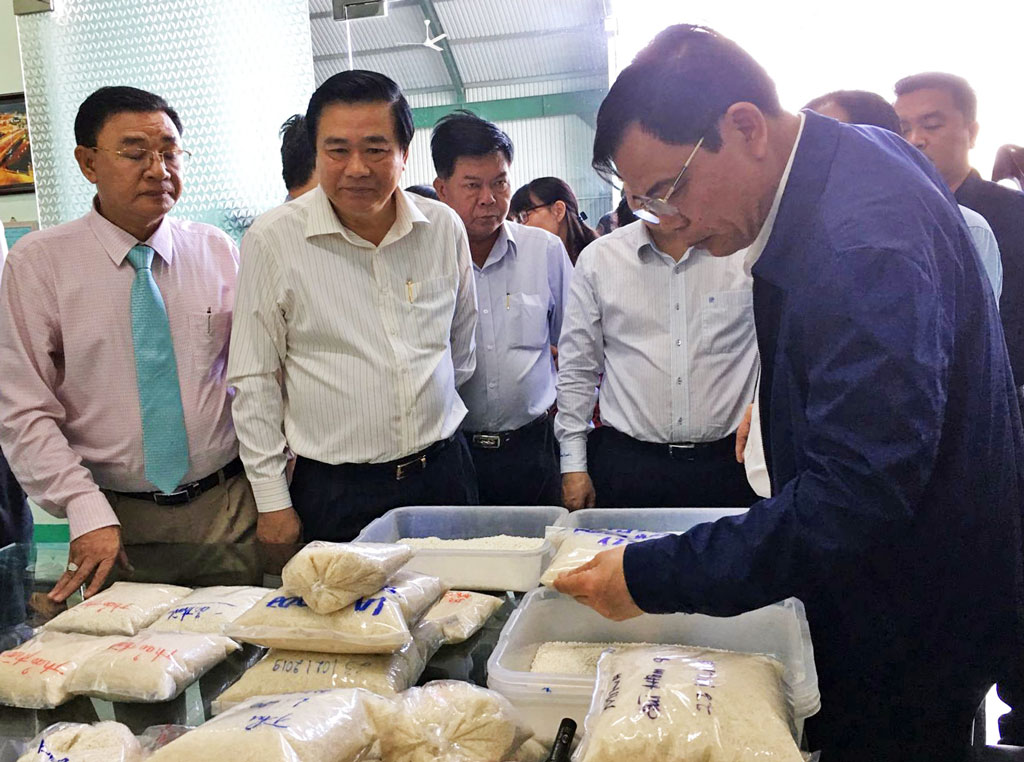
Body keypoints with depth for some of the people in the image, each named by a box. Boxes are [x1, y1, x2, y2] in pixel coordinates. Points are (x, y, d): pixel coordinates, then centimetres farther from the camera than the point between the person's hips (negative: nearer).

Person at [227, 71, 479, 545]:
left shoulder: (444, 227, 1)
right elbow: (253, 381, -4)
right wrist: (272, 500, -4)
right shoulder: (272, 240, -8)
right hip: (334, 489, -3)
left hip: (443, 472, 3)